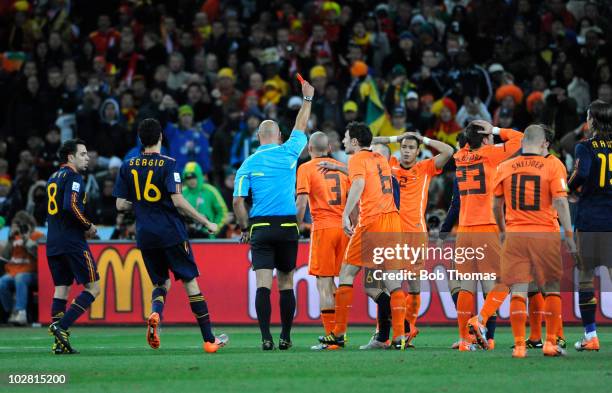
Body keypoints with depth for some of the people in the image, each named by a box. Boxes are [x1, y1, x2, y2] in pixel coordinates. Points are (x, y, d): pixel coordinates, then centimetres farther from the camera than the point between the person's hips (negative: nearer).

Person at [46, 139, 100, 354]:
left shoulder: (53, 178, 19)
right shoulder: (73, 177, -8)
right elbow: (71, 206, -22)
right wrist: (88, 226, -8)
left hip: (53, 243, 9)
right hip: (72, 242, -9)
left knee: (61, 288, 9)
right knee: (93, 288, -3)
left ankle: (60, 343, 4)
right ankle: (61, 326, -16)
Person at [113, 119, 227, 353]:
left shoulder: (128, 166, 4)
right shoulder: (167, 164, -9)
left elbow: (120, 205, 4)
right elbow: (178, 201, -16)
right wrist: (206, 223, -8)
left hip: (145, 236, 4)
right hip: (171, 233, -4)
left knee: (161, 283, 17)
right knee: (191, 282, 5)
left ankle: (155, 314, -17)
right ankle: (209, 340, 6)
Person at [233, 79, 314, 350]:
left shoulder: (248, 164, 2)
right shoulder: (288, 153, 2)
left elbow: (238, 201, -3)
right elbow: (300, 127, 20)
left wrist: (245, 229, 9)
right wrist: (307, 98, 33)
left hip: (260, 227, -1)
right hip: (287, 226, 1)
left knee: (263, 284, -5)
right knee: (286, 283, 10)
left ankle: (266, 338, -16)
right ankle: (285, 337, 10)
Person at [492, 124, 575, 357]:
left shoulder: (505, 168, 5)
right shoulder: (553, 165, -3)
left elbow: (497, 205, 11)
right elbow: (560, 201, -10)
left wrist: (502, 230, 26)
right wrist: (569, 234, -9)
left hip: (515, 235, 2)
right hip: (546, 233, -2)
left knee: (518, 291, 2)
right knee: (552, 288, 11)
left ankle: (519, 345, -2)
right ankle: (550, 343, 9)